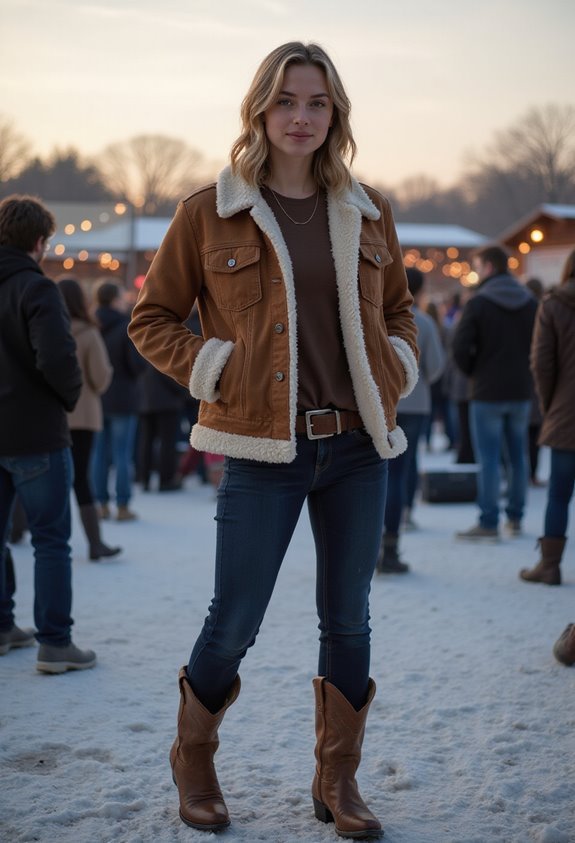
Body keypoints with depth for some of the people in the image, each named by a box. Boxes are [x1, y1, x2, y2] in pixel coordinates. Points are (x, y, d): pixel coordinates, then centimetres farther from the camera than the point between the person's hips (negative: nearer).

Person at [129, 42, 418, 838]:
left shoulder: (367, 212, 9)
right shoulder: (209, 213, -1)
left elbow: (397, 308, 23)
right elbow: (151, 320, 5)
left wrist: (397, 370, 5)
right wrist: (215, 371, -7)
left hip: (358, 445, 4)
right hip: (264, 451, -3)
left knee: (347, 619, 10)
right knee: (235, 623, 2)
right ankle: (193, 758, 28)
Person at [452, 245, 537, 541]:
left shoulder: (479, 302, -11)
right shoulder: (530, 302, 5)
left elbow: (460, 347, -14)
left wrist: (473, 372, 3)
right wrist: (523, 369, 14)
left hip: (487, 393, -5)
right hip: (521, 391, 5)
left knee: (488, 458, -2)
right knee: (518, 455, 13)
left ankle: (488, 523, -1)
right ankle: (515, 519, 19)